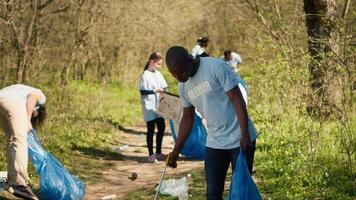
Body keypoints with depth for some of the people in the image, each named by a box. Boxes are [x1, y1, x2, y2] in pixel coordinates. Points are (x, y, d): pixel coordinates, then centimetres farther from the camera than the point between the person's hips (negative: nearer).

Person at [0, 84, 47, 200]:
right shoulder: (41, 97, 27)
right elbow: (32, 96, 2)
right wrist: (28, 119, 1)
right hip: (13, 102, -7)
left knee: (12, 140, 18)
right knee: (20, 141, -13)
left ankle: (12, 180, 18)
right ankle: (20, 184, -26)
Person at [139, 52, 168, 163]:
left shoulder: (158, 74, 10)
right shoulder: (145, 75, -11)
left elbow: (164, 87, 12)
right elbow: (142, 91, -16)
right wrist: (155, 91, -23)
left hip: (158, 106, 7)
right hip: (149, 107, -7)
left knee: (161, 127, 10)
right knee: (151, 129, -2)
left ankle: (158, 152, 23)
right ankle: (151, 154, 5)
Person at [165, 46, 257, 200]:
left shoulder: (216, 67, -16)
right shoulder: (184, 86, 5)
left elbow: (237, 100, -17)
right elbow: (187, 119, 16)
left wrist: (245, 135, -23)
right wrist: (176, 150, 14)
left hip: (239, 140, -6)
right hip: (214, 143, 6)